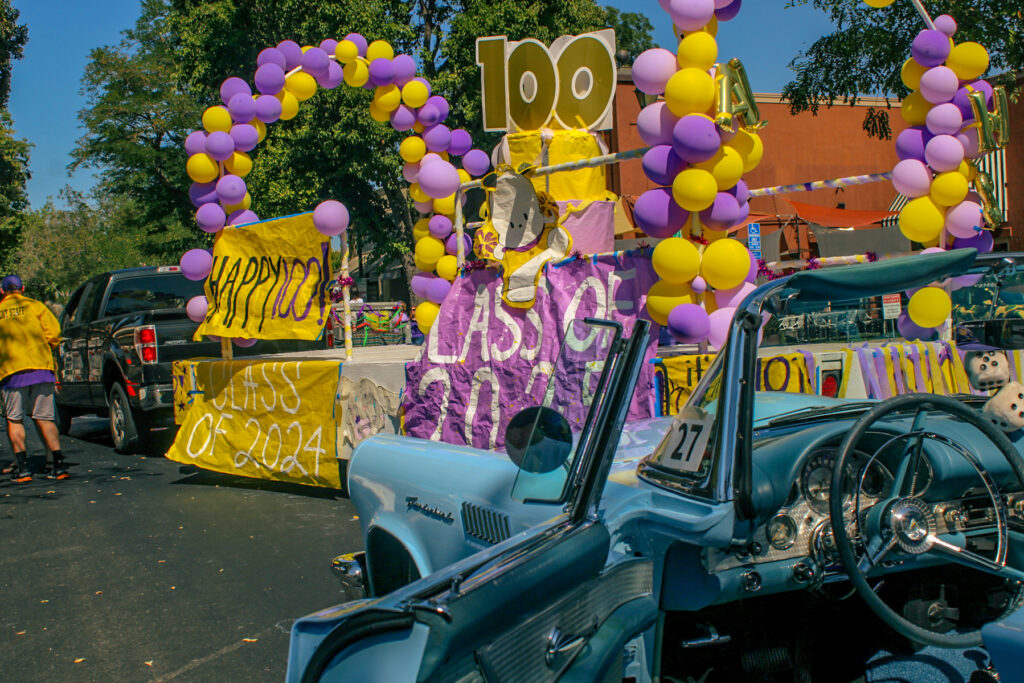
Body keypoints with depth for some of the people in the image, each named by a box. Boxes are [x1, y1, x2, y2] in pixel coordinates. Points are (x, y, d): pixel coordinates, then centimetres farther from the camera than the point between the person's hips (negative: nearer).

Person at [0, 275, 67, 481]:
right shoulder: (35, 306, 8)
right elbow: (53, 333, -2)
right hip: (41, 369, 1)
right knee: (44, 418, 8)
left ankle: (22, 467, -1)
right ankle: (59, 464, 0)